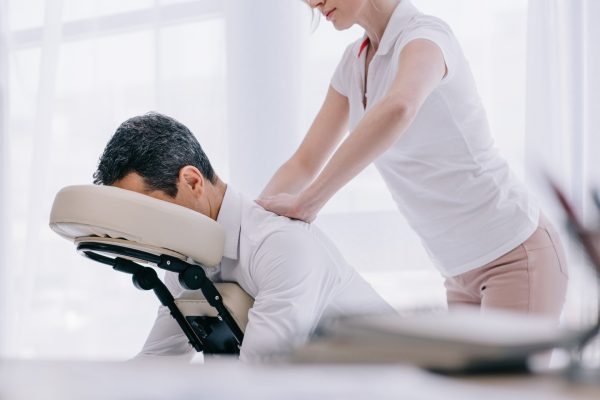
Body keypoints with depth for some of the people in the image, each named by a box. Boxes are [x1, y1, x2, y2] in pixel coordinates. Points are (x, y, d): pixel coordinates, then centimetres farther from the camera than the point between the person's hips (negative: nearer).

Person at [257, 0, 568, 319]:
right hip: (464, 269, 8)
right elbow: (305, 163, 11)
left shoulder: (423, 36, -19)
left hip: (516, 256, -8)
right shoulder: (355, 63, 7)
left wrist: (306, 204, -40)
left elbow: (398, 109, -44)